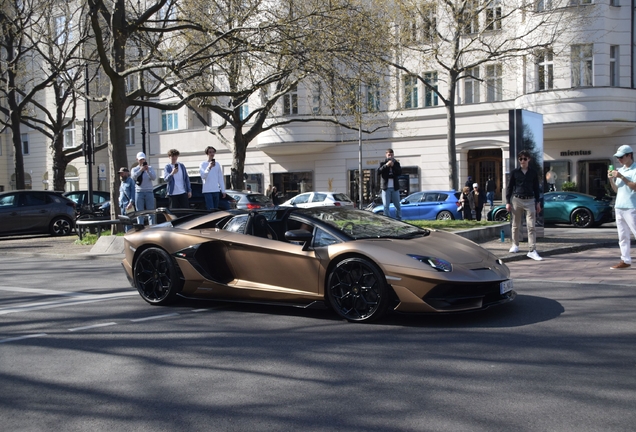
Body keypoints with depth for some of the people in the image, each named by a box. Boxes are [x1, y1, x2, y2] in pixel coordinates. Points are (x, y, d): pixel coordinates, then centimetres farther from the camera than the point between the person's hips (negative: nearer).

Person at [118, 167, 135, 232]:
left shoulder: (130, 181, -4)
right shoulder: (121, 183, 22)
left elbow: (133, 193, -12)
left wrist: (131, 202, -21)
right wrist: (120, 204, 18)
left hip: (128, 205, -9)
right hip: (122, 206, 9)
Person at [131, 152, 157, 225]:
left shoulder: (150, 168, 9)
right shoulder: (134, 169, 8)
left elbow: (154, 177, -7)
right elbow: (133, 177, -14)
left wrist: (148, 171, -24)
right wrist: (140, 170, -28)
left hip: (149, 192, 0)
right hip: (139, 192, 0)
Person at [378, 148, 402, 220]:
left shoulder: (396, 163, 9)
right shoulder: (383, 163, 4)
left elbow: (400, 172, -5)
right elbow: (379, 171, -12)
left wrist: (393, 166, -16)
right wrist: (386, 165, -22)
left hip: (395, 188, 2)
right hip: (386, 188, -2)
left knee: (398, 206, 6)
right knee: (386, 206, -3)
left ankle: (399, 219, 13)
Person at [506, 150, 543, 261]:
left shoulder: (533, 172, 6)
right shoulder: (514, 172, 4)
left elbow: (536, 188, 12)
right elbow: (509, 187, 7)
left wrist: (538, 202, 8)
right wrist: (508, 202, 1)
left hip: (530, 201, 0)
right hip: (516, 200, 0)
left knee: (531, 226, -7)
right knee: (516, 225, 10)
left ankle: (532, 250, -10)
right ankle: (515, 245, 28)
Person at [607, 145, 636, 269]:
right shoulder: (620, 170, 15)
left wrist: (622, 177, -20)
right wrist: (611, 179, 2)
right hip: (619, 207, 7)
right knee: (623, 237, 7)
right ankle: (625, 261, 10)